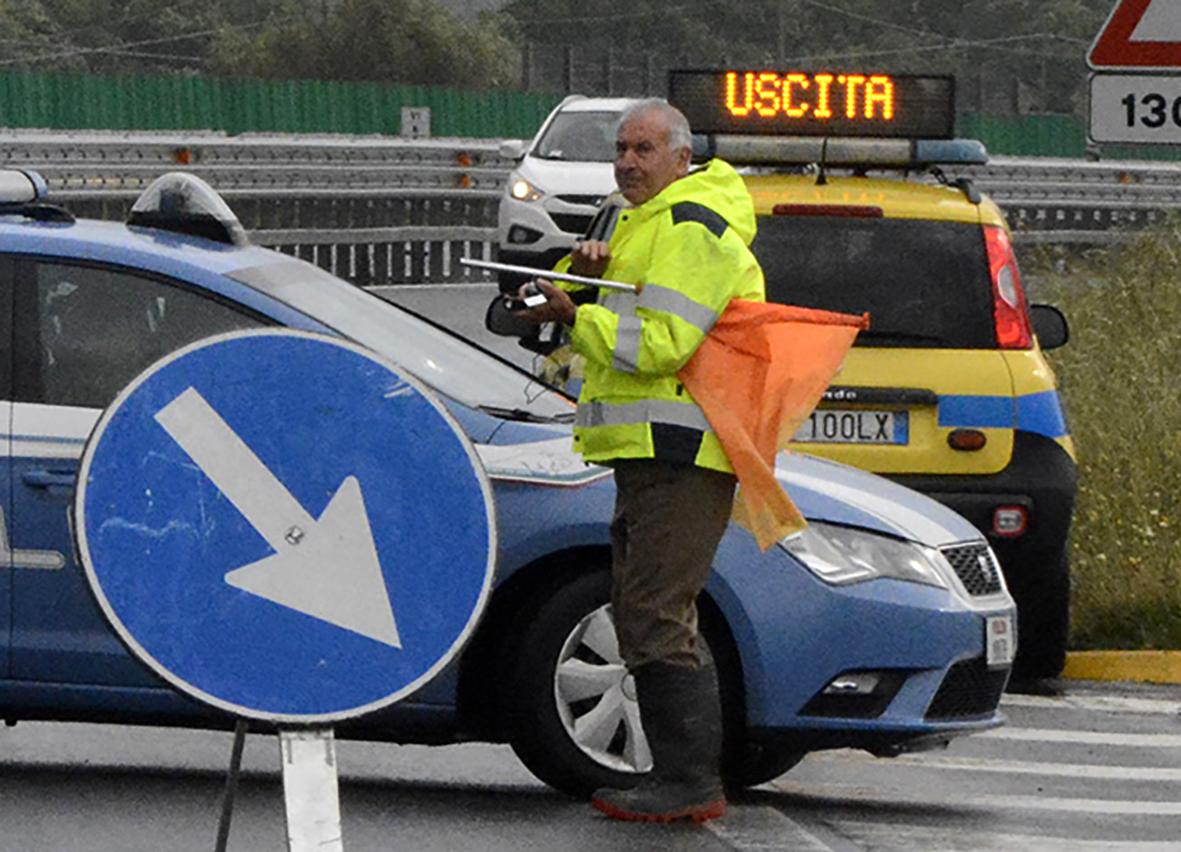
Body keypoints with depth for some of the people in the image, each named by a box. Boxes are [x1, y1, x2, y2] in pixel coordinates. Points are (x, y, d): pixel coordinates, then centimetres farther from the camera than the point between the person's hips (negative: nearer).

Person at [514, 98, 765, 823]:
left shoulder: (693, 229, -11)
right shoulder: (648, 225, 23)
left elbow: (663, 344, -21)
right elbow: (614, 322, 24)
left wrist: (574, 316, -17)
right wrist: (582, 275, 4)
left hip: (681, 450, -11)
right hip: (649, 452, 11)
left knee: (659, 613, -14)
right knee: (642, 611, 12)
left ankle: (692, 783, -14)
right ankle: (680, 775, 16)